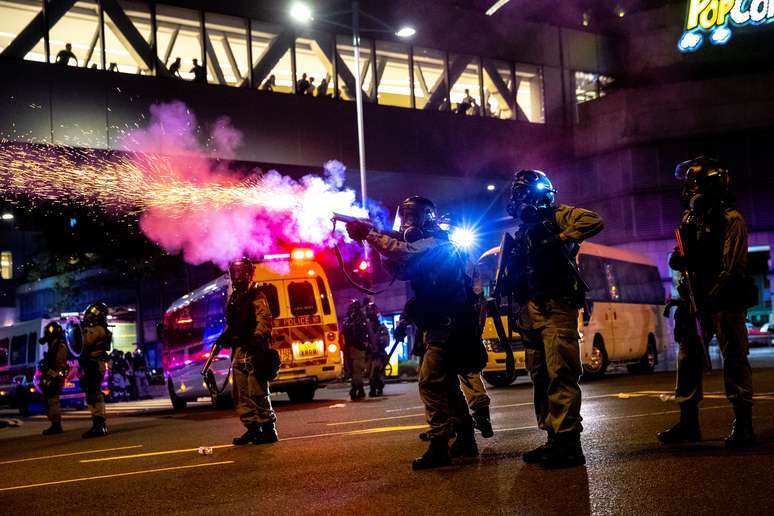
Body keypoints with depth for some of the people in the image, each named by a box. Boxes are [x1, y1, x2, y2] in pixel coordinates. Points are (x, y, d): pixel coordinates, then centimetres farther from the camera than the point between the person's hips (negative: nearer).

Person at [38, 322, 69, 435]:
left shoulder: (60, 346, -11)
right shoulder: (53, 346, 20)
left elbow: (59, 365, -20)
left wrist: (51, 378, -24)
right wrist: (46, 377, 20)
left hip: (55, 379, -11)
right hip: (51, 379, 11)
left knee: (52, 401, -13)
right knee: (50, 402, 11)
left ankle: (56, 426, -13)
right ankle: (55, 426, 14)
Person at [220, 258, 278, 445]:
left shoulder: (256, 297, -5)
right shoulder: (234, 298, 21)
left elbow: (264, 321, -16)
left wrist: (255, 338, -30)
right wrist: (225, 337, 13)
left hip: (254, 351, -9)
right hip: (239, 352, 9)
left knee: (257, 393, -10)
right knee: (242, 395, 9)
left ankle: (268, 430, -5)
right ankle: (252, 428, 16)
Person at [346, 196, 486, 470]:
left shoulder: (435, 241, -11)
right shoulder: (423, 244, 20)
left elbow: (405, 253, -28)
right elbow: (402, 270, 13)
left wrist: (368, 234, -24)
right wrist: (372, 237, 1)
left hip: (448, 324, -11)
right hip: (442, 325, 11)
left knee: (430, 381, -15)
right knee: (446, 382, 17)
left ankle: (439, 446, -16)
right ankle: (466, 440, 25)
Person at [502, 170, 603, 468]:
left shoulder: (557, 216, 3)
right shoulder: (521, 233, 24)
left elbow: (594, 221, -15)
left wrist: (559, 240, -18)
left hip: (555, 307, -8)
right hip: (530, 312, 9)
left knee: (560, 374, -13)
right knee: (540, 377, 9)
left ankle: (568, 444, -13)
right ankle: (553, 438, 16)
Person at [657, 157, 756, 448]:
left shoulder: (730, 219, -8)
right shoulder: (692, 217, 15)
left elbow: (733, 267, -15)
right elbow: (683, 257, 22)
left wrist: (712, 297, -22)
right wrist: (678, 258, -2)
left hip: (725, 301, -8)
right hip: (698, 299, 8)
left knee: (734, 358, -4)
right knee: (688, 357, 8)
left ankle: (743, 425, 2)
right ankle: (688, 423, 15)